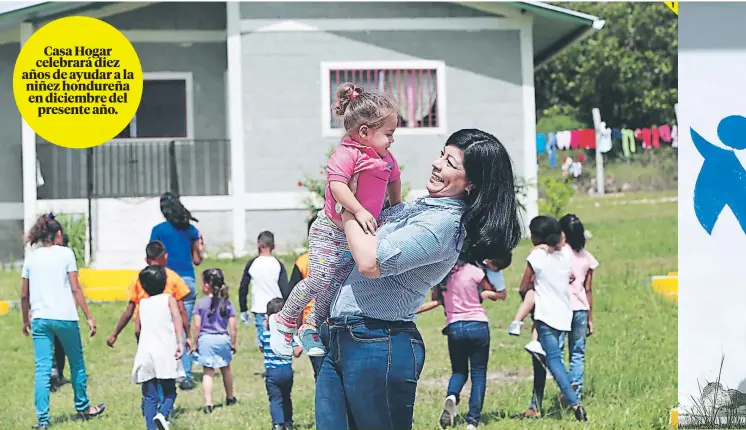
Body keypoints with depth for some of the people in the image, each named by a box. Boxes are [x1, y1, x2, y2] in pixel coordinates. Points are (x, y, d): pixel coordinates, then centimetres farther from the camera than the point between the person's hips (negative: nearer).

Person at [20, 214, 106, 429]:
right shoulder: (65, 253, -1)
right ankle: (83, 407, 31)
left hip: (40, 318, 3)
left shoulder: (31, 258, 8)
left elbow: (24, 295, 11)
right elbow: (75, 289, -5)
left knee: (42, 369, 1)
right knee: (76, 363, 17)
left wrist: (25, 320, 24)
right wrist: (89, 317, -1)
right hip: (65, 317, -3)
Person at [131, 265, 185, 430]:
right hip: (165, 353, -2)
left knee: (149, 396, 4)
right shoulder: (168, 299, 6)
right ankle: (163, 414, -21)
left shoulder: (142, 303, 14)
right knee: (169, 391, 6)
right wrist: (180, 342, -16)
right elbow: (177, 318, -9)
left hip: (145, 353, 2)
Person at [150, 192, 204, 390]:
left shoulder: (159, 230, -2)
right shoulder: (191, 230, 8)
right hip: (188, 281, 3)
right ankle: (187, 376, 1)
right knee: (185, 329, 5)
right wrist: (201, 244, 33)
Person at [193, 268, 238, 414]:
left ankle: (208, 403, -14)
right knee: (226, 369, 22)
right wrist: (233, 344, 9)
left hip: (205, 339, -3)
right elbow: (232, 326, 0)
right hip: (223, 338, 3)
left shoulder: (200, 304, -5)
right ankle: (230, 398, 39)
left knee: (208, 372, -1)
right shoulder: (227, 303, 1)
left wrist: (195, 343, 3)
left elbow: (197, 326, -6)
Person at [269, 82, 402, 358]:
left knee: (338, 284, 8)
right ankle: (284, 321, 4)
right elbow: (337, 183, -32)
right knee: (320, 280, -14)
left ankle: (312, 328, 24)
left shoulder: (385, 160, 8)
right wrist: (358, 211, -38)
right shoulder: (347, 154, -19)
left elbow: (394, 179, 28)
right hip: (331, 232, -8)